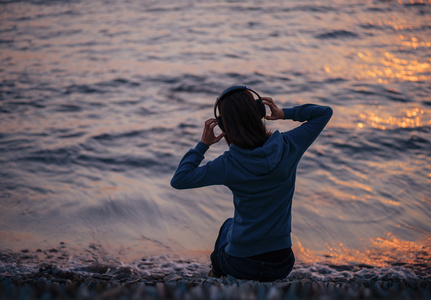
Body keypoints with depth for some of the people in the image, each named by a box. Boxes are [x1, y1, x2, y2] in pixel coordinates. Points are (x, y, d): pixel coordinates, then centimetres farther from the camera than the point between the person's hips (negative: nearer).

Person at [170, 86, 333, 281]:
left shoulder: (229, 165, -18)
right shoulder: (289, 147, -12)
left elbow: (178, 180, -9)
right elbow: (325, 112, 1)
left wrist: (203, 145, -5)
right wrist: (285, 114, 1)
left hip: (241, 266, -1)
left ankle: (217, 272, 58)